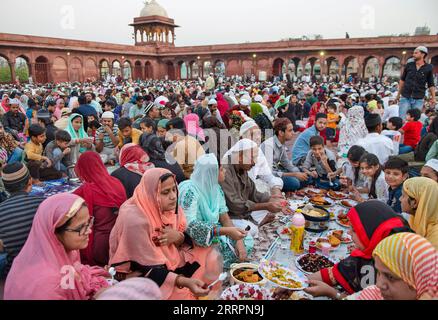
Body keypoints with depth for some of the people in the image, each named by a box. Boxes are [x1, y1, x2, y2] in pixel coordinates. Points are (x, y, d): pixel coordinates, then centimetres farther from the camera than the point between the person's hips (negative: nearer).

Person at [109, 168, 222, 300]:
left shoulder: (169, 206, -9)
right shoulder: (134, 220, -29)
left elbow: (188, 239, 0)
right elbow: (149, 269, -27)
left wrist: (178, 237, -24)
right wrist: (185, 282, -38)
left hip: (167, 261, 7)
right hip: (139, 274, -6)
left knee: (210, 258, -2)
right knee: (183, 292, -26)